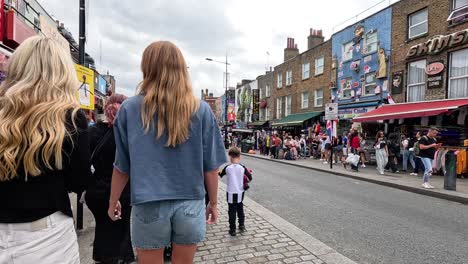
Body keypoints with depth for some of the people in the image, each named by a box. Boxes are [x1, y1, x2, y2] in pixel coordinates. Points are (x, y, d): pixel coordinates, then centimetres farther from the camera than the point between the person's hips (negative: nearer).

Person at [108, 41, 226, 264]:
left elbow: (122, 166, 1)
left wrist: (113, 202, 16)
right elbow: (211, 166, -2)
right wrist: (213, 203, 11)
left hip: (148, 205, 0)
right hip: (190, 204, 1)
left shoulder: (129, 108, -4)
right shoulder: (201, 110, -5)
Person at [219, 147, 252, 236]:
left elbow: (221, 175, 7)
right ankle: (242, 225, 29)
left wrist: (219, 172, 28)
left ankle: (232, 230, 12)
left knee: (232, 211, 7)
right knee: (240, 209, 21)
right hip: (240, 192, 2)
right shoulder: (243, 167, -10)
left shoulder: (227, 168, -11)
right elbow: (250, 178, -6)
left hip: (231, 193, -2)